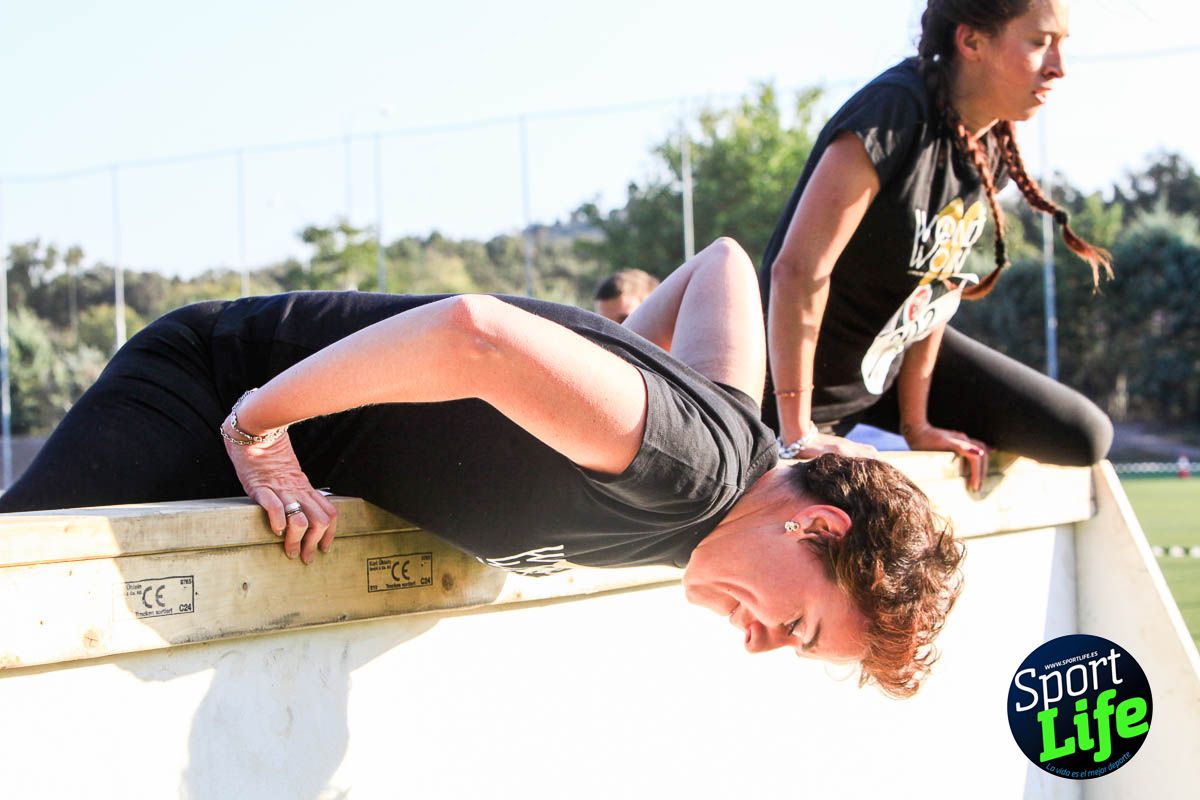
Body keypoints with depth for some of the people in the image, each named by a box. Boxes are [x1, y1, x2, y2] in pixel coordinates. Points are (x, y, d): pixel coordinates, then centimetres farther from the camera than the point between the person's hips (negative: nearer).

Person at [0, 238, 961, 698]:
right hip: (221, 390, -8)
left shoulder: (731, 413, -4)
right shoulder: (692, 463, -31)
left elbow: (725, 257, 16)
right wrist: (260, 429, -33)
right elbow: (476, 335, -43)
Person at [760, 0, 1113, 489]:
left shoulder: (993, 145, -3)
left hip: (894, 360, 8)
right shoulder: (898, 113, -29)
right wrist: (798, 433, -29)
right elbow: (797, 270, -33)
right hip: (809, 377, -8)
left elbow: (940, 284, 4)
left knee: (1084, 438, 4)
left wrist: (915, 422, 4)